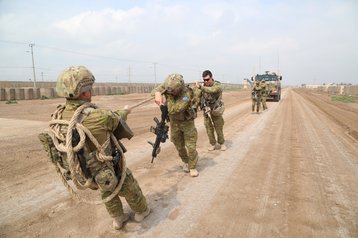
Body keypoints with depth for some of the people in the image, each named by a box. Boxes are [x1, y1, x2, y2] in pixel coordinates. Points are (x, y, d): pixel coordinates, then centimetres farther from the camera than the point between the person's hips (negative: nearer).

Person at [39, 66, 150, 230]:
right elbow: (117, 119, -11)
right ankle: (141, 211, 50)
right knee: (129, 189, 25)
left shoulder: (58, 117, -15)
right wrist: (125, 111, 11)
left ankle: (118, 219, 49)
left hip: (83, 175, 5)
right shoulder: (98, 116, -34)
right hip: (110, 173, -5)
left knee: (108, 190, 34)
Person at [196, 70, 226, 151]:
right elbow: (198, 96, 1)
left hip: (216, 111, -3)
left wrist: (200, 87, -56)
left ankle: (221, 143, 31)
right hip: (206, 111, 3)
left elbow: (211, 90, -41)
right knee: (209, 129, 8)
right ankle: (213, 144, 26)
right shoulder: (203, 86, -4)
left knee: (219, 129, 9)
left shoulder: (218, 86, -20)